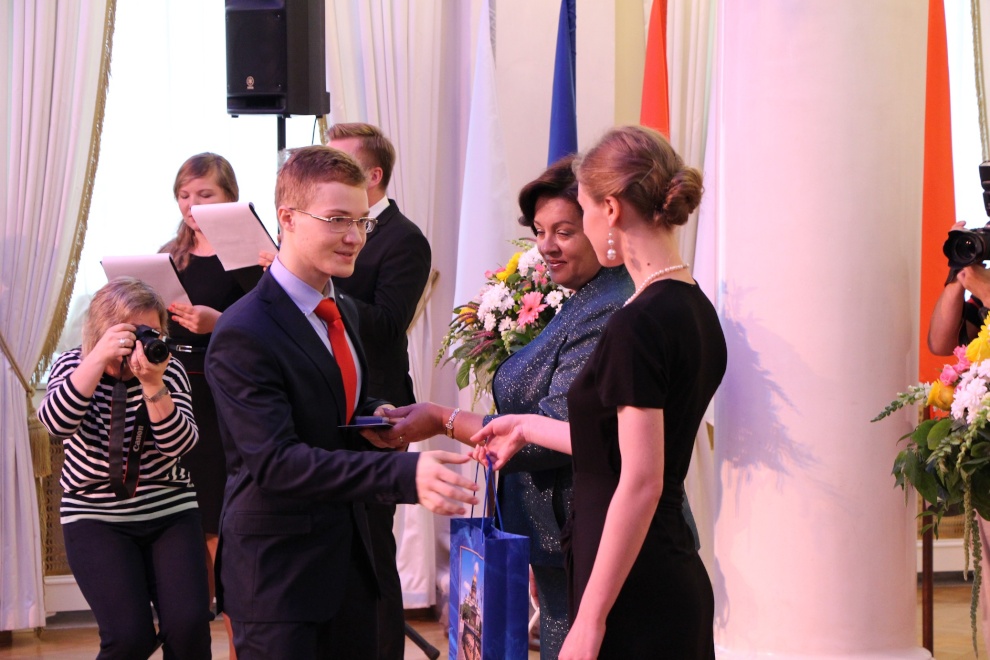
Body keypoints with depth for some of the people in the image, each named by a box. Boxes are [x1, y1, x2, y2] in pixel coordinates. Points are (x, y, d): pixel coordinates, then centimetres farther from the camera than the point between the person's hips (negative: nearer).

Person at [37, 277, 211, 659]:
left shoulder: (168, 369, -1)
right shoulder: (73, 366, -1)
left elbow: (180, 445, -12)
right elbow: (56, 424, -21)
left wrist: (152, 384, -26)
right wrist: (98, 359, -28)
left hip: (170, 512, 1)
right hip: (96, 518, -1)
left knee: (188, 627, -16)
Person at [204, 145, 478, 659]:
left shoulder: (342, 312, 12)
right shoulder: (243, 334, -18)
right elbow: (274, 460, -27)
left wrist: (376, 415, -1)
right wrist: (405, 475, -37)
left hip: (348, 559, 8)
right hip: (277, 574, -8)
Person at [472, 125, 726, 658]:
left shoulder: (639, 322, -18)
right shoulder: (696, 310, 9)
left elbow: (640, 481, -20)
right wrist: (529, 428, 31)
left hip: (635, 597, -9)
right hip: (677, 580, 9)